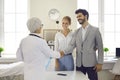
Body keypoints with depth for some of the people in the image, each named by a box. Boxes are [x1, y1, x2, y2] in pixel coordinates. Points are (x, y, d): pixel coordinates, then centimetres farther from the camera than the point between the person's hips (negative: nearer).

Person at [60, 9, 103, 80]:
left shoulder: (95, 30, -1)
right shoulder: (77, 32, 11)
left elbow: (100, 47, -2)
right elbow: (72, 45, 3)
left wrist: (100, 63, -7)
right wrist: (64, 52, -16)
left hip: (91, 63, -3)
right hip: (79, 63, 4)